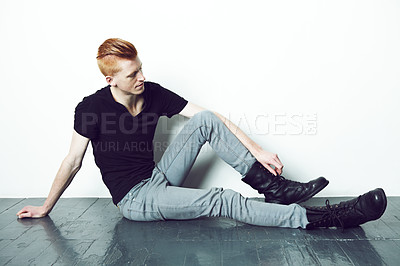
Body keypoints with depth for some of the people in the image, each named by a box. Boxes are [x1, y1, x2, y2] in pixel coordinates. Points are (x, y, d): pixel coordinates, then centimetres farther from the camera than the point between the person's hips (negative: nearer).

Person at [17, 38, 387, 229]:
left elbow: (210, 117, -8)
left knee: (205, 121, -17)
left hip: (158, 179, 5)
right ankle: (318, 217, -27)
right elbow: (73, 162, -7)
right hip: (134, 201, -5)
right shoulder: (91, 108, -17)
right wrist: (46, 208, 3)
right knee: (221, 200, -26)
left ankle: (273, 188, -15)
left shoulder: (152, 93, -6)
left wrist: (257, 150, -13)